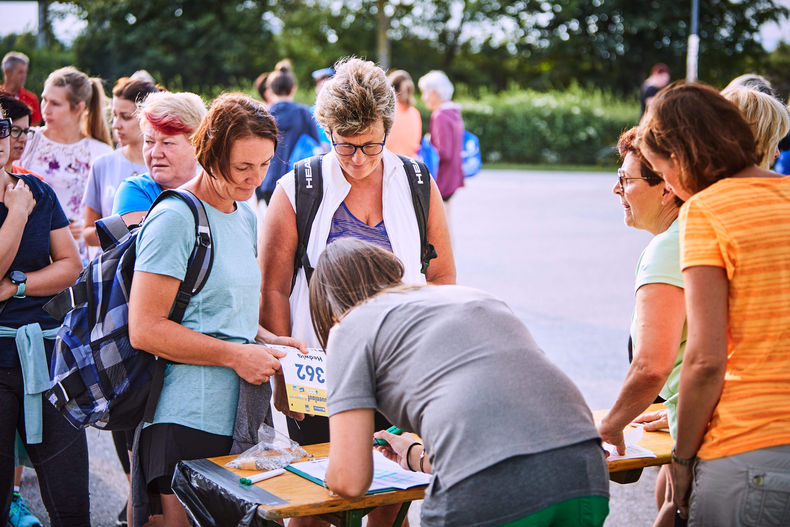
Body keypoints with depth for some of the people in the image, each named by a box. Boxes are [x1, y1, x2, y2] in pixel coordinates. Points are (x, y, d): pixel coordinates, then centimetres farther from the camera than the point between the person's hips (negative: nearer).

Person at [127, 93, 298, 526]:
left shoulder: (245, 216, 15)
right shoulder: (175, 218, -11)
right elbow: (144, 330, -17)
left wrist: (268, 341, 7)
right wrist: (235, 355, -15)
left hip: (240, 417, 8)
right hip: (187, 421, -8)